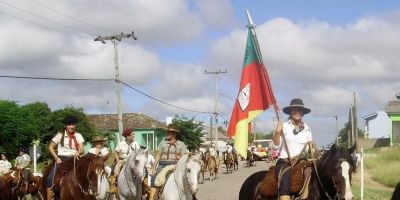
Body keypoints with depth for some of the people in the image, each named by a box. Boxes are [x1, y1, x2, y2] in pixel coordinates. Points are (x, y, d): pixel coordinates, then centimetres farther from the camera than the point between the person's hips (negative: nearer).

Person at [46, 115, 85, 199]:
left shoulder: (78, 136, 6)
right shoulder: (60, 135, 2)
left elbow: (82, 149, -3)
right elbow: (50, 147, 7)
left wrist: (79, 152, -27)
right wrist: (56, 158, -6)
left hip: (74, 159, 2)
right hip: (61, 159, -1)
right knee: (50, 179, -20)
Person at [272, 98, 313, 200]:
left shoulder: (307, 129, 13)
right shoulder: (284, 126, 3)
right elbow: (276, 146, -3)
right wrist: (277, 132, -16)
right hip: (284, 162, -4)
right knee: (285, 184, -32)